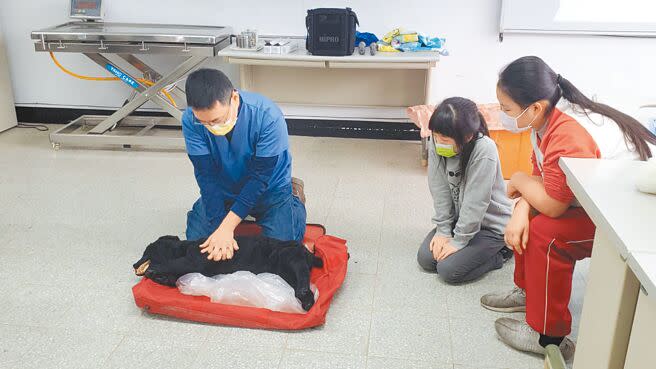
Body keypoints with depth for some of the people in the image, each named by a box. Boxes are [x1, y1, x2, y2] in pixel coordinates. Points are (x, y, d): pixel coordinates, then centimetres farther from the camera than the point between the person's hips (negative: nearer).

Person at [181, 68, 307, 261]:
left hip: (269, 189, -3)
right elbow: (206, 175, -23)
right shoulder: (191, 120, -24)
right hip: (223, 189, 3)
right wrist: (219, 228, -32)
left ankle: (294, 196, 15)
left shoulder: (267, 116, -33)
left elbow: (260, 177, -30)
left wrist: (227, 226, -35)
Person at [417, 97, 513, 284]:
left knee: (449, 270, -16)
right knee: (425, 258, -3)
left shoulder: (484, 151, -31)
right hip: (459, 218, 6)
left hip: (491, 223, -6)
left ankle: (499, 252, 7)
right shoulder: (437, 147, -15)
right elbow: (440, 191, -9)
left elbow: (476, 201, -27)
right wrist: (443, 230, -10)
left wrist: (459, 241, -21)